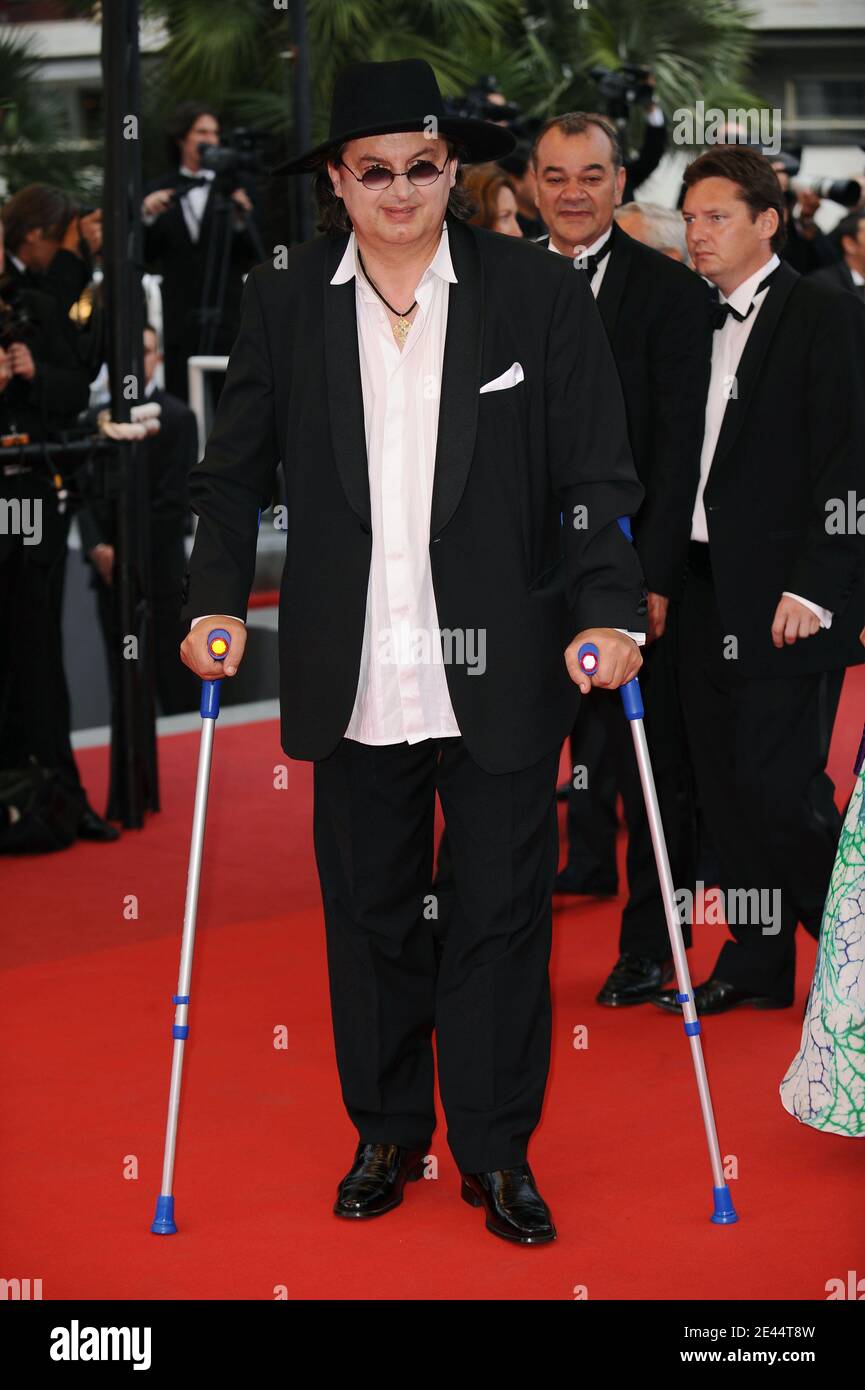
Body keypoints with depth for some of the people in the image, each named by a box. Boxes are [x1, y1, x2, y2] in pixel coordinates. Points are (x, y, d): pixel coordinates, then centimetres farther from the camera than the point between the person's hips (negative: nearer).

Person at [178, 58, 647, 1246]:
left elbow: (597, 476, -1)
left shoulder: (541, 295, -1)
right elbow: (234, 472, 12)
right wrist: (217, 599, 0)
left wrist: (609, 610, -13)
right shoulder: (283, 304, 5)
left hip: (499, 673, -2)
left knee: (503, 915, 3)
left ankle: (497, 1149, 17)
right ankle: (387, 1134, 28)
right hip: (352, 678, 2)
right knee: (369, 915, 12)